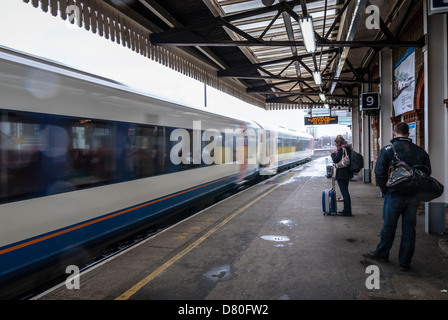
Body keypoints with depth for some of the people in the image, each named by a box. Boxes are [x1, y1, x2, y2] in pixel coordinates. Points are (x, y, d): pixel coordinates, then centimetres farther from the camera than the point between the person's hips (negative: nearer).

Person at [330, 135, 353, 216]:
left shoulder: (341, 149, -16)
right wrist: (336, 153, 14)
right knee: (345, 192, 15)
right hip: (347, 173, 10)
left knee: (344, 192, -4)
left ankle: (347, 212, 1)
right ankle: (347, 210, 23)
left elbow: (336, 160, -17)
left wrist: (333, 154, -1)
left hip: (342, 174, -10)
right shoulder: (349, 148, 12)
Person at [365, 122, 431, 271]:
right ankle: (405, 262, 19)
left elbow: (379, 173, -11)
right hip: (415, 196, 3)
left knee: (389, 226, 11)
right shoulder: (420, 151, 4)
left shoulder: (387, 150, -7)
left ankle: (381, 254, 28)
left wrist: (385, 191, 1)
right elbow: (427, 172, 7)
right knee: (409, 228, 11)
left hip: (395, 195, -3)